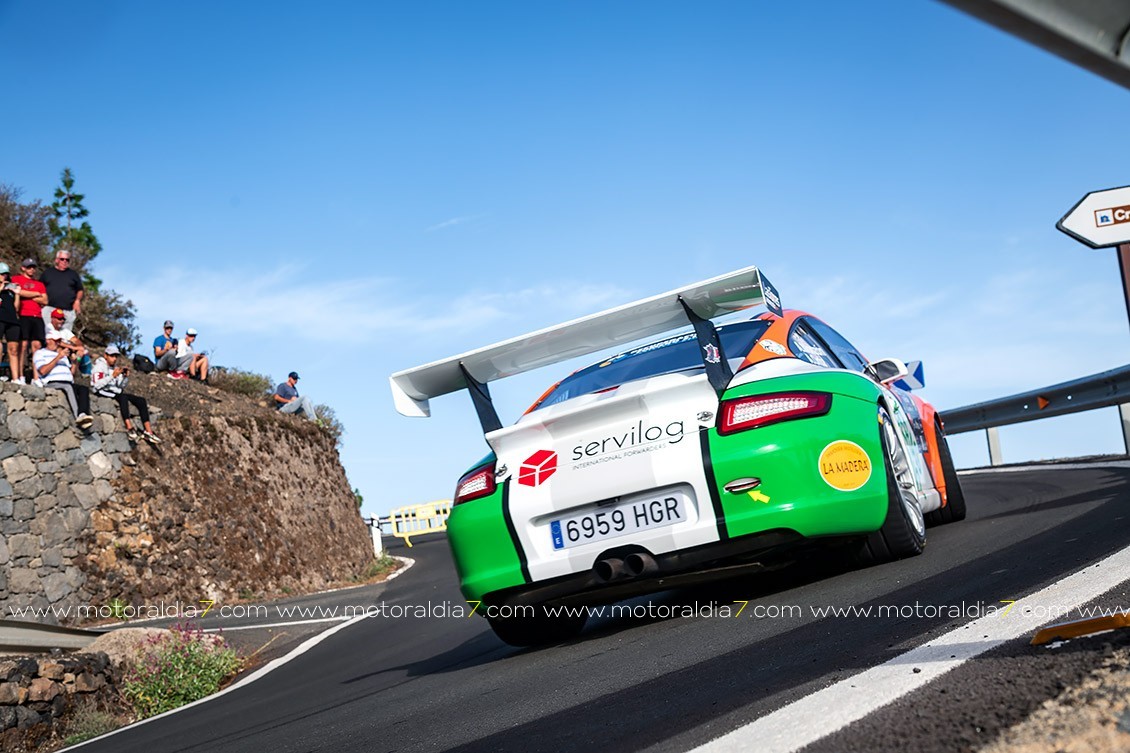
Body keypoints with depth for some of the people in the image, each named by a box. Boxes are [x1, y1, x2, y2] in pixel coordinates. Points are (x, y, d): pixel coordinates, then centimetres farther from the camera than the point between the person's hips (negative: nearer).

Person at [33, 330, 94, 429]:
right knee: (69, 387, -38)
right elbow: (43, 371, -6)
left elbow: (71, 372, 27)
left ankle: (83, 414, -50)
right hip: (51, 383, -6)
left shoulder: (63, 354, 33)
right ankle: (78, 416, -54)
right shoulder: (40, 353, 14)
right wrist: (58, 357, -10)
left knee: (84, 389, -27)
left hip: (68, 383, 6)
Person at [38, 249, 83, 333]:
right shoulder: (47, 272, 17)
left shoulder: (73, 274, 20)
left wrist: (78, 301, 4)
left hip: (68, 311, 1)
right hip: (49, 309, -1)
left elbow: (80, 290, 23)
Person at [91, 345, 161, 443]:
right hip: (103, 392, -8)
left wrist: (126, 376, 1)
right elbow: (97, 385, -17)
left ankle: (148, 431, -20)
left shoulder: (116, 367, 19)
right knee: (122, 397, -37)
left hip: (115, 392, 8)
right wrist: (113, 376, -21)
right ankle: (129, 428, -47)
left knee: (141, 400, -9)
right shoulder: (100, 366, -3)